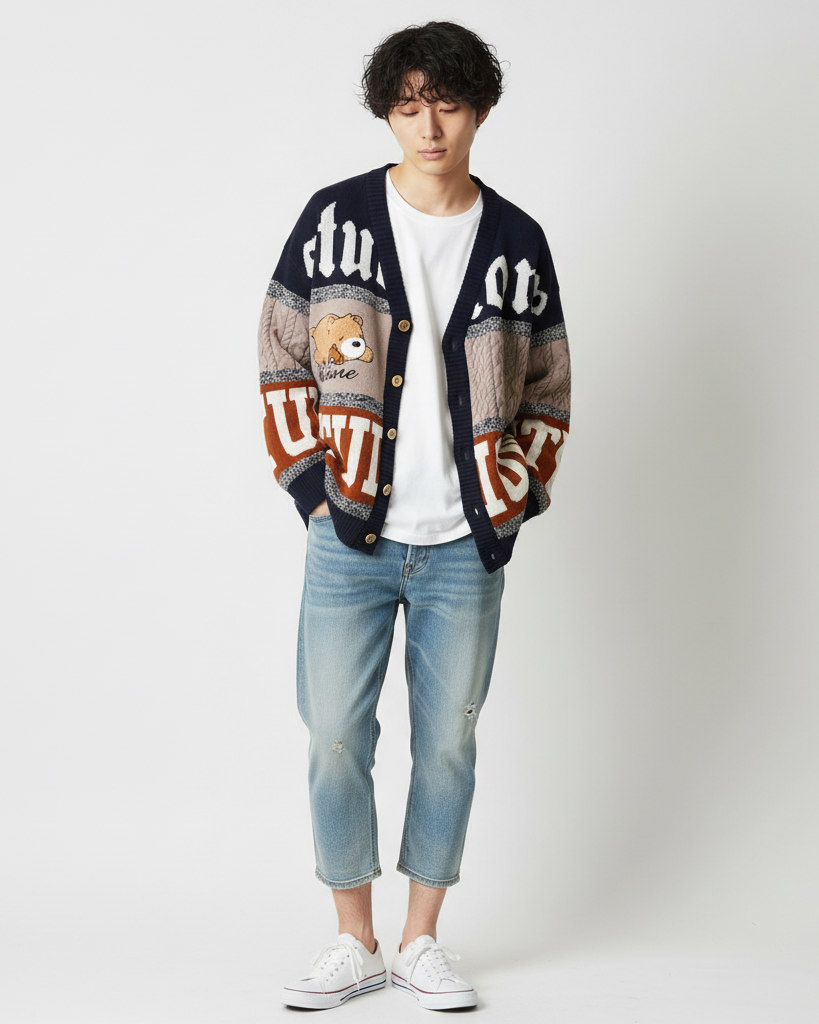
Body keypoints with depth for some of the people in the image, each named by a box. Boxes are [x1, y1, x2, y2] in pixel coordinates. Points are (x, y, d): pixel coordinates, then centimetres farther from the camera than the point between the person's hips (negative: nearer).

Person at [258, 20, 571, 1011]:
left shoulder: (518, 242, 3)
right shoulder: (336, 218, -1)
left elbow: (547, 391, 10)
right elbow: (281, 361, 3)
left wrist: (515, 501, 1)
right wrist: (308, 482, -4)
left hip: (466, 549, 1)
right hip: (350, 539, -1)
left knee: (448, 742, 8)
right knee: (335, 737, 2)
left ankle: (421, 941, 23)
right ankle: (354, 943, 18)